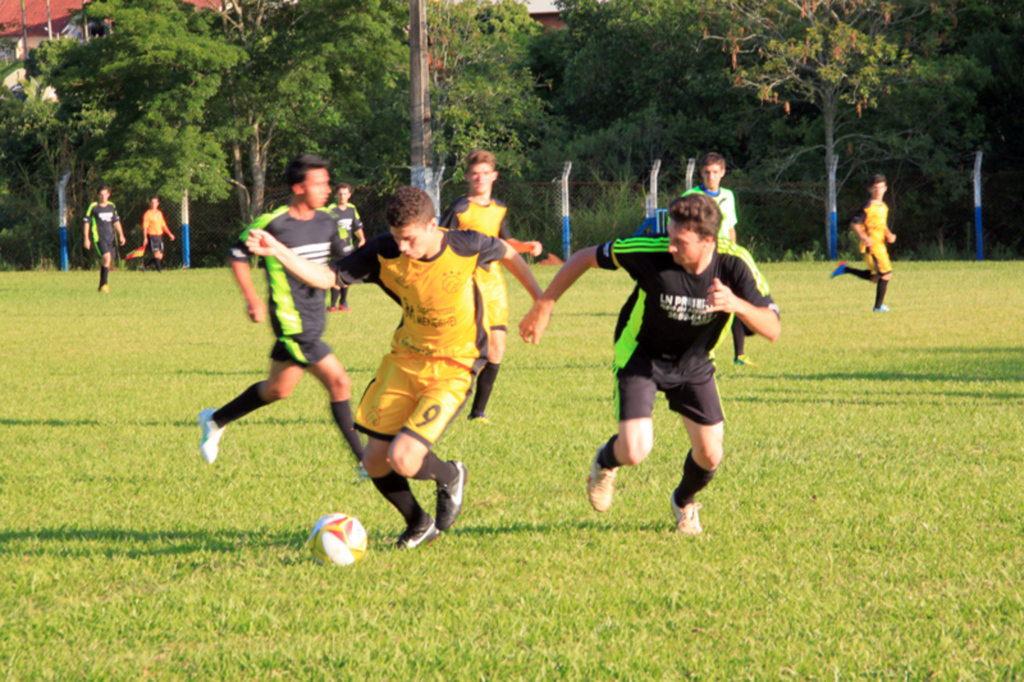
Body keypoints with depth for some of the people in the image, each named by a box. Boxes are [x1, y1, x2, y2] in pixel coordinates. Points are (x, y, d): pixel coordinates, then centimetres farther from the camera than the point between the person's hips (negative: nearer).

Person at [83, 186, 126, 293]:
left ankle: (101, 287, 17)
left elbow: (116, 221, 19)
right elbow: (86, 223, 1)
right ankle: (104, 284, -20)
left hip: (110, 238, 5)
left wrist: (121, 235, 11)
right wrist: (86, 239, -2)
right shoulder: (93, 207, -2)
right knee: (106, 257, -24)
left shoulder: (112, 206, 12)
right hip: (98, 238, -5)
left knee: (106, 263, 6)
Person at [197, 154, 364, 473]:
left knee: (278, 389, 13)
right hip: (294, 324, -8)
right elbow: (237, 253, -1)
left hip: (314, 321, 8)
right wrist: (251, 298, -6)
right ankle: (365, 461, -3)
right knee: (339, 384, -9)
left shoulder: (325, 223, 6)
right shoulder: (274, 224, -13)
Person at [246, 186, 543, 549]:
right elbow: (328, 276, -12)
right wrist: (278, 251, -26)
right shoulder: (385, 252, -13)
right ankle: (418, 524, 32)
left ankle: (450, 477, 15)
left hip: (452, 369, -4)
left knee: (403, 460, -20)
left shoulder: (467, 247, -18)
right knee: (376, 464, 2)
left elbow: (508, 254, 4)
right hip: (404, 360, 4)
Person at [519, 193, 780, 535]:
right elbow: (585, 258, -16)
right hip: (641, 356, -3)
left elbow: (772, 329, -26)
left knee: (710, 455, 1)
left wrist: (737, 305, -46)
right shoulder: (651, 252, -32)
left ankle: (684, 501, 38)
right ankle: (606, 462, 22)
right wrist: (543, 307, -12)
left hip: (693, 362, 3)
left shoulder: (734, 263, -26)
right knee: (636, 451, -18)